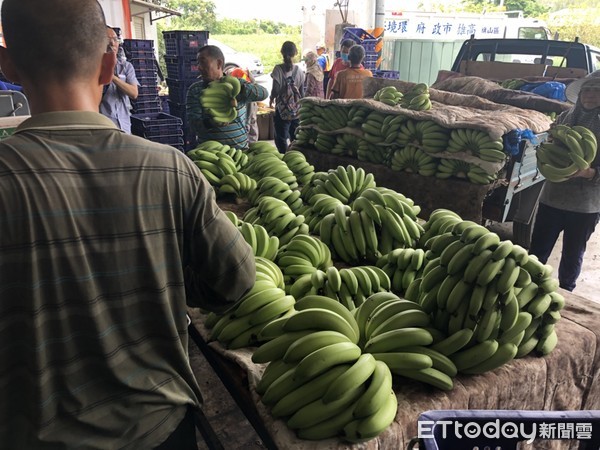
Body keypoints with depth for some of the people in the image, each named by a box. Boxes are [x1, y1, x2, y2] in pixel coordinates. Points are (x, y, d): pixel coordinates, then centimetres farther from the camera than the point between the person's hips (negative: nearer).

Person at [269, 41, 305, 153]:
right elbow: (302, 91, 5)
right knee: (295, 139, 12)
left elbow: (275, 89, -13)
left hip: (282, 110, -3)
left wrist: (271, 99, 7)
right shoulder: (299, 70, 1)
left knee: (281, 138, 4)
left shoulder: (278, 69, -10)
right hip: (297, 110, 4)